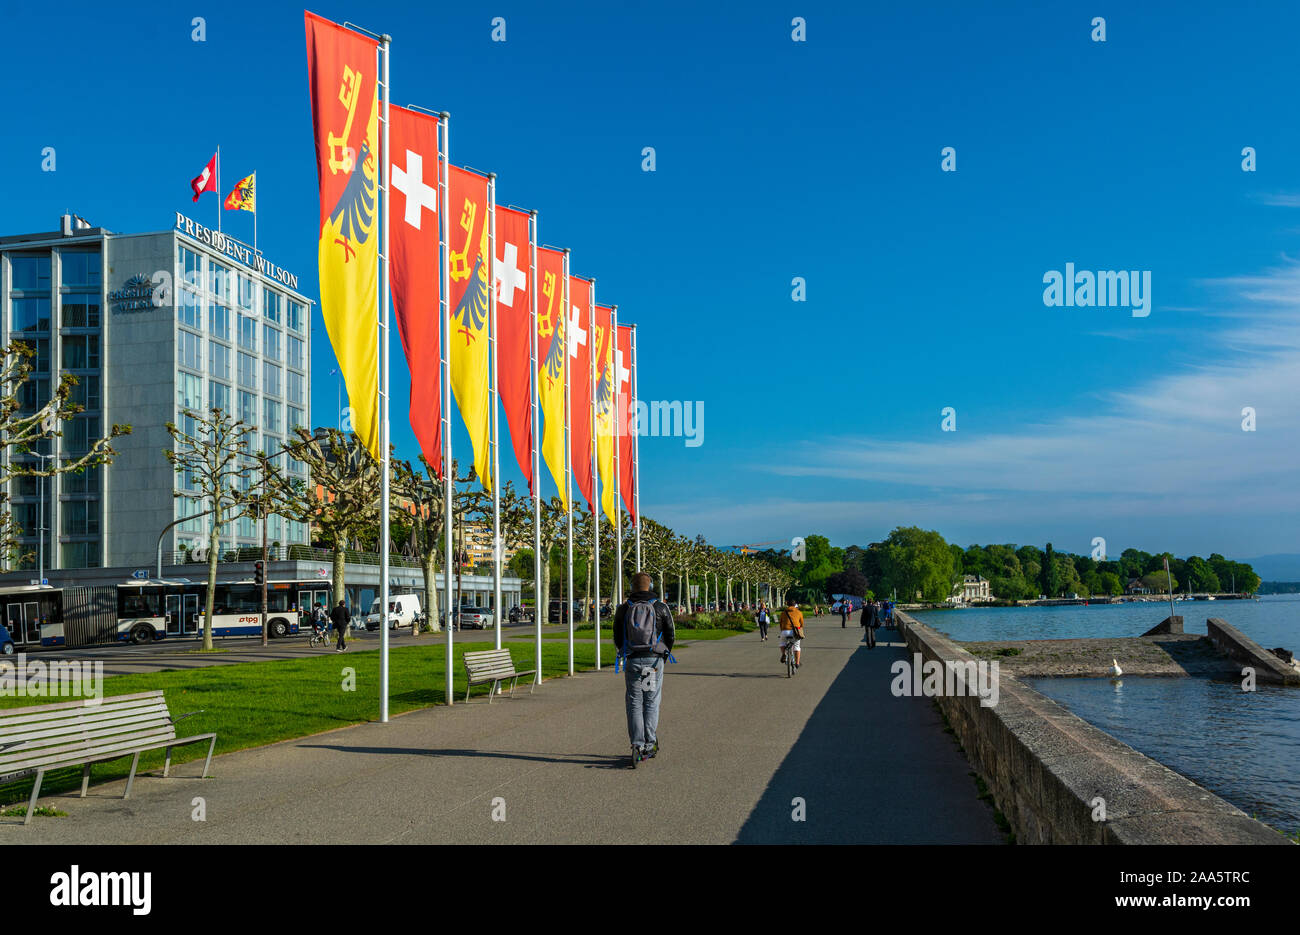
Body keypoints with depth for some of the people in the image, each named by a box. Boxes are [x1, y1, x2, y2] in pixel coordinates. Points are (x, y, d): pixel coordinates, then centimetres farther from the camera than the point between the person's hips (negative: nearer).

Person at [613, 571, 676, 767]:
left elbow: (617, 638, 7)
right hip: (655, 661, 0)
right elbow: (671, 635, 4)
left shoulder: (623, 609, 3)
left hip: (632, 661, 0)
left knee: (634, 703, 6)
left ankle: (637, 745, -2)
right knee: (652, 703, 8)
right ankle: (650, 744, 6)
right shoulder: (661, 607, 1)